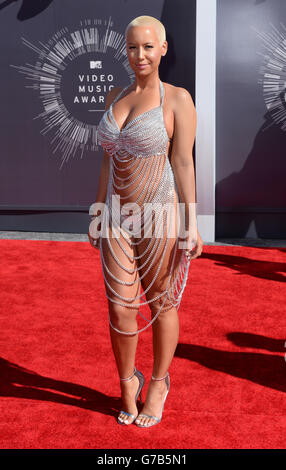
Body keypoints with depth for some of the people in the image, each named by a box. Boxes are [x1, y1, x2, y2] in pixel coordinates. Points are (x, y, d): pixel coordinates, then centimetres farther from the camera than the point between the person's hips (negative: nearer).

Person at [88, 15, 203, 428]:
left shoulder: (178, 99, -4)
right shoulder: (115, 96, 11)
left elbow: (183, 162, -8)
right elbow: (109, 160, 13)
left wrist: (191, 224, -10)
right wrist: (98, 211, 12)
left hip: (159, 217, -4)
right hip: (118, 219, 4)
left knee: (162, 304, 10)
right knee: (119, 310, 4)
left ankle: (158, 384, 31)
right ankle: (127, 382, 30)